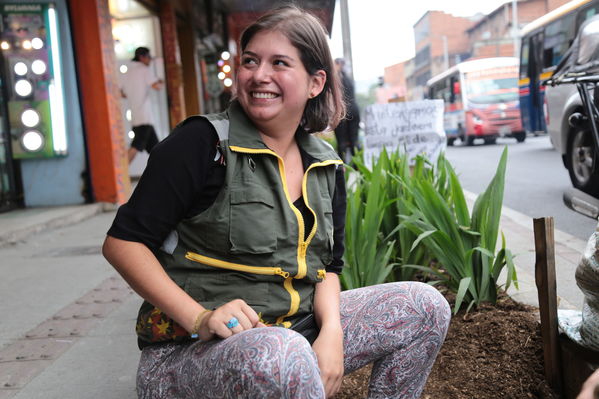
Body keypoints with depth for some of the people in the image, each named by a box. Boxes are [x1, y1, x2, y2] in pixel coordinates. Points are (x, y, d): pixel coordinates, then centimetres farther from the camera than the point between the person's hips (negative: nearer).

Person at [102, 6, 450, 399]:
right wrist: (200, 317, -22)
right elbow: (123, 242, -12)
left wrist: (331, 329, -9)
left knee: (425, 306, 2)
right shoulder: (204, 143, -11)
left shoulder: (326, 167, 7)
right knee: (282, 357, -41)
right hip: (193, 348, -6)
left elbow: (327, 266, 12)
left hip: (295, 331, 7)